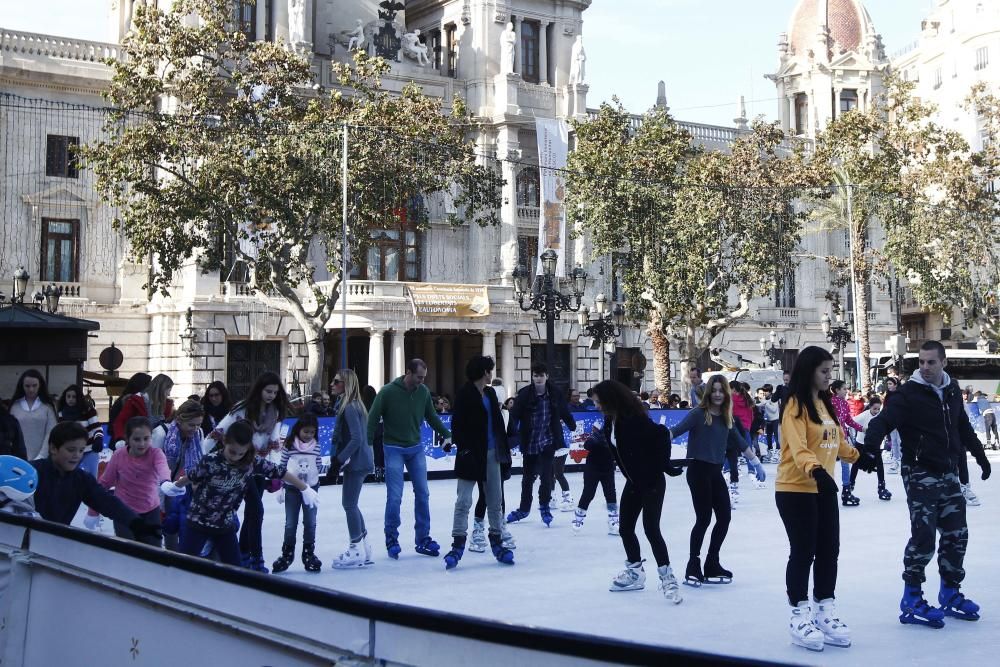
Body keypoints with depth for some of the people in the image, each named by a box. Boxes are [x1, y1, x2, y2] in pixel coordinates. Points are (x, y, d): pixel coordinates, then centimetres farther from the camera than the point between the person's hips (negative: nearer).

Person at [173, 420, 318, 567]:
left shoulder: (253, 462, -16)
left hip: (226, 526, 3)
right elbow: (190, 478, -4)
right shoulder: (210, 461, -23)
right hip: (197, 523, -3)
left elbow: (281, 473, -5)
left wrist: (305, 489, 5)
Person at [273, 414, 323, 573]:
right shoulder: (289, 445, -6)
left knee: (310, 523, 6)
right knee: (290, 524, 6)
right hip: (292, 488, -2)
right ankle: (287, 554, 19)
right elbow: (282, 466, -2)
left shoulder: (316, 446, -1)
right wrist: (280, 488, -3)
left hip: (310, 487, 2)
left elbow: (319, 465, 6)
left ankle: (309, 554, 18)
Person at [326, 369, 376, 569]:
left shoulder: (350, 408, -17)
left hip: (356, 462, -10)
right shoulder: (352, 405, 12)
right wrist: (337, 459, 12)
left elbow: (356, 439, -22)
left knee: (349, 504, -2)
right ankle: (363, 549, 22)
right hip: (357, 461, 10)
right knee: (350, 504, 16)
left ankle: (356, 551, 6)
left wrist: (338, 460, -20)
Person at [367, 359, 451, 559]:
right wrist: (367, 446, -13)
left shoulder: (423, 392, -2)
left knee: (423, 494, 6)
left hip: (416, 448, 4)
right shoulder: (388, 392, -14)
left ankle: (423, 539, 16)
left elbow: (432, 417, 12)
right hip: (394, 449, -4)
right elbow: (373, 419, -10)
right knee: (394, 497, -5)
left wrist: (447, 434, 8)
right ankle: (391, 540, 10)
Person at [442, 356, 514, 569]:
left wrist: (504, 448, 12)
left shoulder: (490, 393, 12)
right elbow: (457, 425, -13)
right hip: (472, 454, -7)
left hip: (491, 453, 7)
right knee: (463, 500, -5)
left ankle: (497, 541, 20)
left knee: (495, 500, 11)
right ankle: (458, 544, -1)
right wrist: (463, 448, -20)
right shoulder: (465, 394, -10)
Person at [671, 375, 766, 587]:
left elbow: (741, 443, 21)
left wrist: (756, 463, 27)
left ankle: (712, 566, 19)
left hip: (716, 471, 7)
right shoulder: (699, 414, -9)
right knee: (703, 518, -7)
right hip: (698, 470, -7)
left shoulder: (726, 418, 10)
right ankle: (693, 567, 4)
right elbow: (677, 430, -21)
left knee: (724, 517, 7)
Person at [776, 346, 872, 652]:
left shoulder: (825, 403, 12)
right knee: (803, 552, -2)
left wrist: (858, 457, 28)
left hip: (824, 489, 8)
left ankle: (825, 611, 23)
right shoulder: (796, 405, -14)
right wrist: (816, 471, -40)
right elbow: (798, 447, -26)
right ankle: (800, 616, 8)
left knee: (829, 551, 11)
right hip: (796, 490, -8)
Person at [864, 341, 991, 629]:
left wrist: (980, 455, 27)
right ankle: (911, 600, 1)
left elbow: (963, 427, 21)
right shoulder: (908, 394, -13)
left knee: (957, 534, 9)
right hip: (920, 475, -6)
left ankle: (950, 593, 25)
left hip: (949, 473, 6)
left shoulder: (952, 390, 7)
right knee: (924, 536, -10)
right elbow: (883, 421, -25)